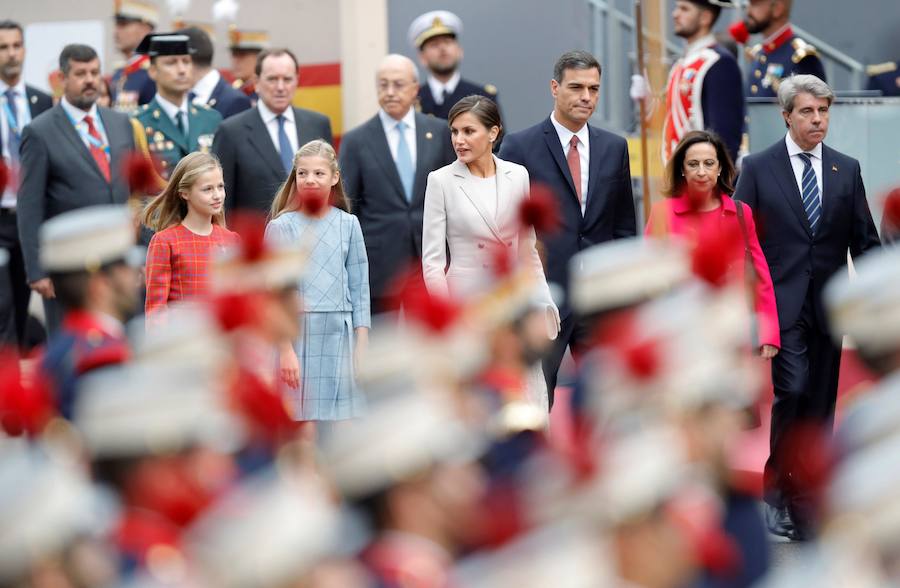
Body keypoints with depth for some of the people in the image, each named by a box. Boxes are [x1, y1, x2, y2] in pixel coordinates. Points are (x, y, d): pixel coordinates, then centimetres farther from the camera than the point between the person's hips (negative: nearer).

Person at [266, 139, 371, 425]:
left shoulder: (348, 224, 7)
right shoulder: (281, 227, 1)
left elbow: (359, 288, 8)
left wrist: (362, 346, 3)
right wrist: (286, 349, -10)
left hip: (340, 337, 2)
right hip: (296, 335, -2)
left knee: (341, 416, 0)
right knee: (300, 414, -4)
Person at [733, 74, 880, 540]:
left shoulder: (847, 170, 9)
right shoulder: (758, 168, 1)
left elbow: (864, 240, 11)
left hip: (828, 307, 3)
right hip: (781, 304, -3)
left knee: (820, 406, 4)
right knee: (792, 391, -18)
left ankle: (805, 507, 10)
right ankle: (775, 485, -2)